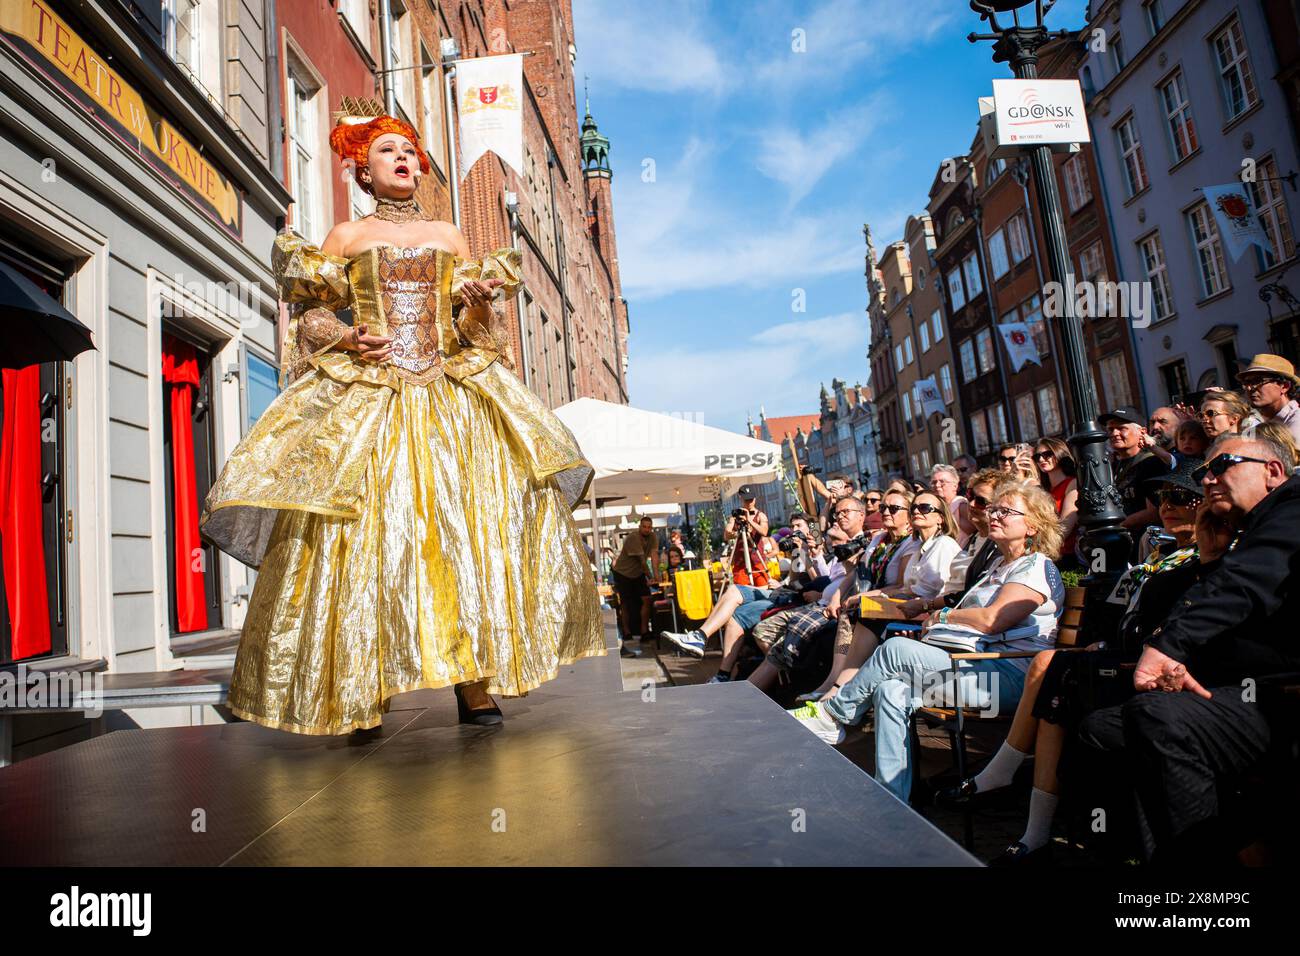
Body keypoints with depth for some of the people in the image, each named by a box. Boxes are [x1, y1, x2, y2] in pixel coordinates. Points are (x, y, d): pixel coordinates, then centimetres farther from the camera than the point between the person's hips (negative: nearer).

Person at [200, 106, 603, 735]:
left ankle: (475, 686, -6)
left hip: (452, 397, 2)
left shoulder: (450, 238, 20)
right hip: (364, 398, -1)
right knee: (364, 537, -10)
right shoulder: (345, 237, 15)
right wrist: (348, 339, -9)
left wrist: (481, 299, -4)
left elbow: (477, 324, 17)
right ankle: (362, 695, -3)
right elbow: (310, 317, 11)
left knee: (471, 524, -11)